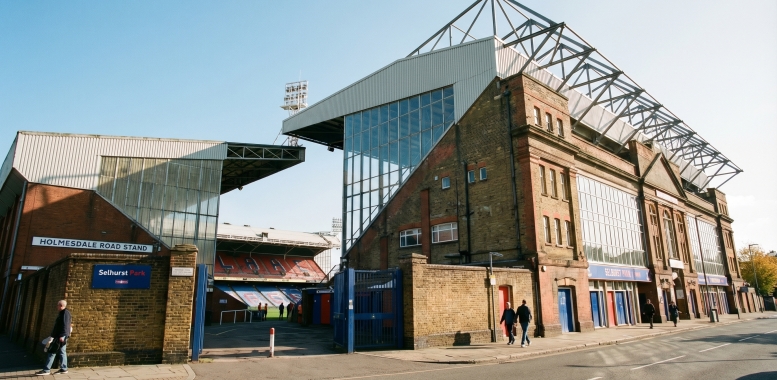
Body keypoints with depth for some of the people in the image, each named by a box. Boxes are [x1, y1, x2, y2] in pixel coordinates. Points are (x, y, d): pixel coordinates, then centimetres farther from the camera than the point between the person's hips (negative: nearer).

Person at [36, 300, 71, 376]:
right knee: (62, 352, 10)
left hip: (61, 336, -10)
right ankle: (64, 369, 13)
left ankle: (46, 370, -2)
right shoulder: (63, 313, 17)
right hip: (60, 335, 10)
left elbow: (65, 325, -22)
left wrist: (62, 335, -25)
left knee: (52, 352, -6)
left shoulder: (65, 312, -15)